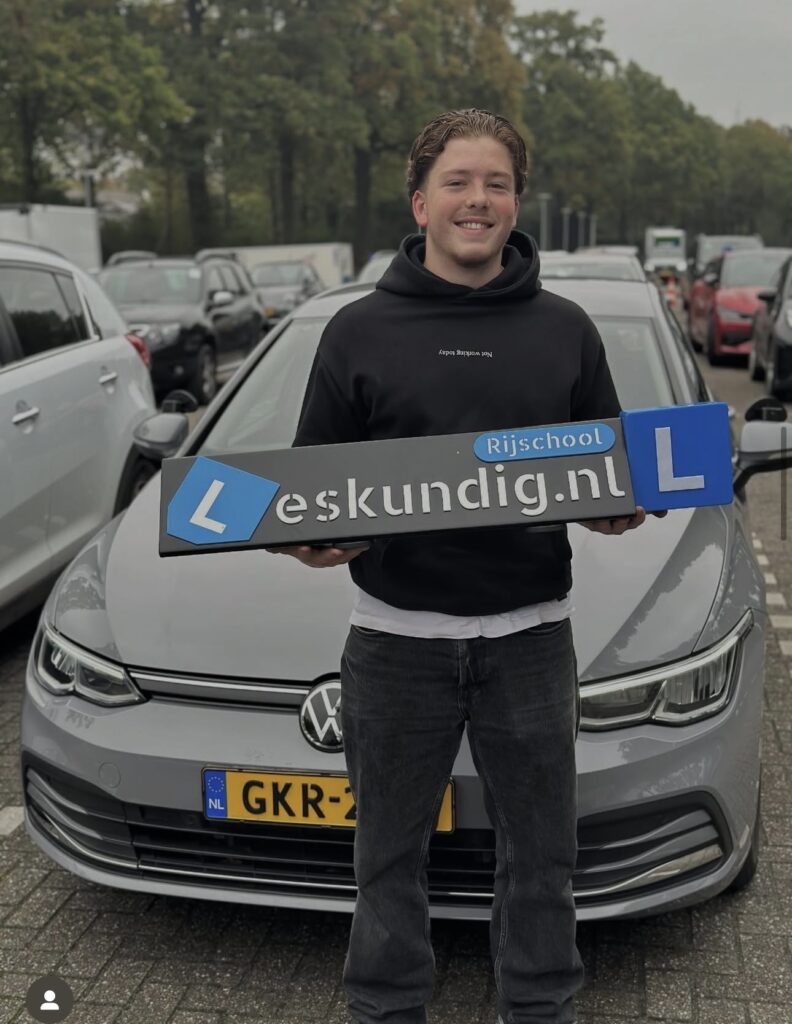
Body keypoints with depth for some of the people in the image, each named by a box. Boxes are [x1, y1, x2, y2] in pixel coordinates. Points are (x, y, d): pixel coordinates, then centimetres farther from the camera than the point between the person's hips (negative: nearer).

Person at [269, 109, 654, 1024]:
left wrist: (619, 508, -8)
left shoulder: (565, 330, 7)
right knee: (390, 853, 12)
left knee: (539, 852, 13)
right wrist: (309, 536, -14)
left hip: (529, 631, 1)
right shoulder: (360, 331, 3)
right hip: (396, 633, -1)